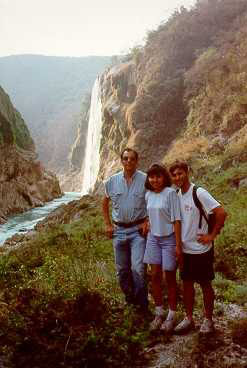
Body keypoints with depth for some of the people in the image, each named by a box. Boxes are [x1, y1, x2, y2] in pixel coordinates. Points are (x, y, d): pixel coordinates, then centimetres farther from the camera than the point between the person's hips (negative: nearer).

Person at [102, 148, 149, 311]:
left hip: (138, 229, -4)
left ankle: (142, 305, 3)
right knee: (122, 270, 13)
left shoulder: (145, 179, -7)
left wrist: (147, 222, -9)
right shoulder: (113, 181, 3)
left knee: (138, 268, -13)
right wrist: (108, 225, 9)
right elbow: (105, 203, 15)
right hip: (119, 230, 4)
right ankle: (130, 298, 33)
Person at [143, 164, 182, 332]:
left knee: (170, 278, 5)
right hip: (153, 238, 5)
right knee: (155, 276, 8)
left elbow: (176, 220, -16)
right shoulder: (148, 195, 3)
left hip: (169, 239, -5)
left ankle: (171, 315, 21)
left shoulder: (170, 193, -14)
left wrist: (178, 244, -17)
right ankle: (159, 313, 23)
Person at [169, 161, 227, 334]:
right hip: (185, 248, 6)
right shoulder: (177, 195, 3)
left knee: (205, 284, 9)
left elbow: (221, 213, -22)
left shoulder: (199, 193, -18)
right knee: (187, 283, 14)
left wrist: (212, 235, -17)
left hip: (201, 249, -6)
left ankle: (208, 320, 25)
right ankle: (189, 318, 28)